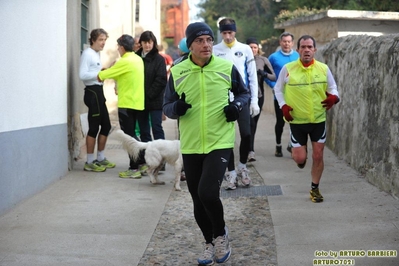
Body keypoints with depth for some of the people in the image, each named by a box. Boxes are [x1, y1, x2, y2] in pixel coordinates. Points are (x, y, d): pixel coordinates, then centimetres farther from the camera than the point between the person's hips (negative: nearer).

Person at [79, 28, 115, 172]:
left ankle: (100, 158, 24)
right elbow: (82, 75, -19)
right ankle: (89, 162, 1)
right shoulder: (87, 53, -11)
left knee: (106, 125, 14)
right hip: (92, 92, -10)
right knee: (94, 128, -6)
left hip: (99, 91, 10)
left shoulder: (96, 54, 18)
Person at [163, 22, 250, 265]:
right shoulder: (177, 72, -1)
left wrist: (237, 105, -9)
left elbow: (244, 93, 13)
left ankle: (221, 233, 11)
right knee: (198, 201, 10)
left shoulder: (227, 68, -3)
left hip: (220, 143, -3)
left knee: (208, 192, -18)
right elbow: (167, 106, 7)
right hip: (190, 146, 3)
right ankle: (211, 243, 33)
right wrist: (177, 108, -16)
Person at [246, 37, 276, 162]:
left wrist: (265, 74, -17)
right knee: (250, 122, -12)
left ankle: (249, 148, 28)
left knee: (254, 122, 12)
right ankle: (251, 151, -13)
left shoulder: (263, 60, 2)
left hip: (259, 95, 3)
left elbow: (274, 77, 2)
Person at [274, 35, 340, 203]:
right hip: (296, 120, -1)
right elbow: (278, 89, 6)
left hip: (318, 120, 1)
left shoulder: (323, 68, -4)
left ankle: (315, 188, 25)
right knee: (300, 158, -3)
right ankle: (299, 153, 36)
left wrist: (333, 97, -14)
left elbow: (332, 87, 9)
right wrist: (283, 105, -8)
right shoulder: (288, 69, -8)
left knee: (318, 156, 5)